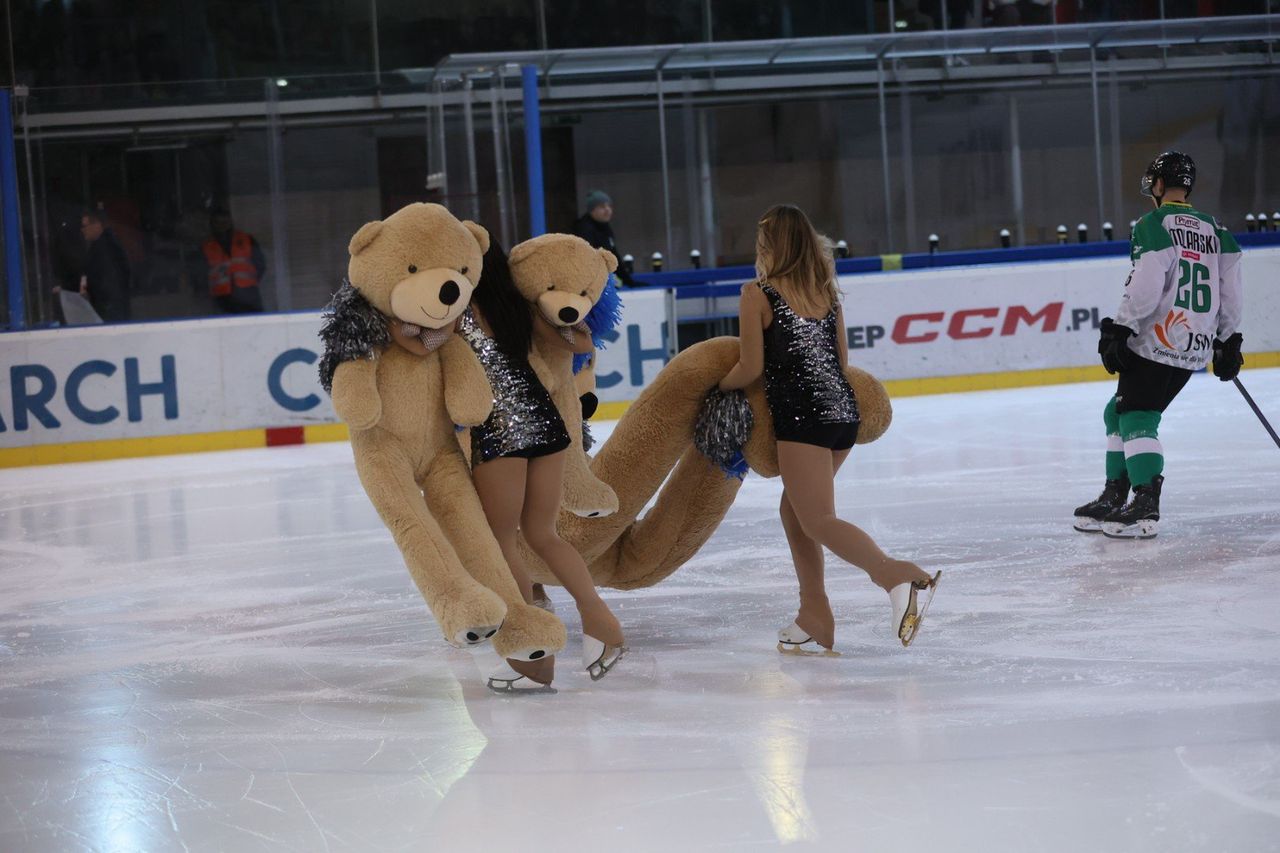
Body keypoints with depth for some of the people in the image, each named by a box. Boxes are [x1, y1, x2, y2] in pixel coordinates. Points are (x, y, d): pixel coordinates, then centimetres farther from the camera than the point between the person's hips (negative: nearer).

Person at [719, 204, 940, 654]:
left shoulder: (757, 293, -5)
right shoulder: (826, 289, 13)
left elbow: (751, 369, -4)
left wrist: (720, 385, 15)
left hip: (803, 415, -7)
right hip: (844, 410, 7)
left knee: (818, 520, -6)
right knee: (794, 506, 20)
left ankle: (898, 575, -28)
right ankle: (814, 615, 19)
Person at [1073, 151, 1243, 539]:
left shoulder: (1154, 225, -8)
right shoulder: (1215, 230, 15)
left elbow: (1145, 287, -18)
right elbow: (1230, 290, 15)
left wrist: (1120, 329, -13)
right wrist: (1228, 341, 22)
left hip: (1158, 342, -8)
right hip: (1196, 346, 8)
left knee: (1135, 419, -10)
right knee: (1118, 413, 17)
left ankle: (1146, 505, -24)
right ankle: (1113, 500, 19)